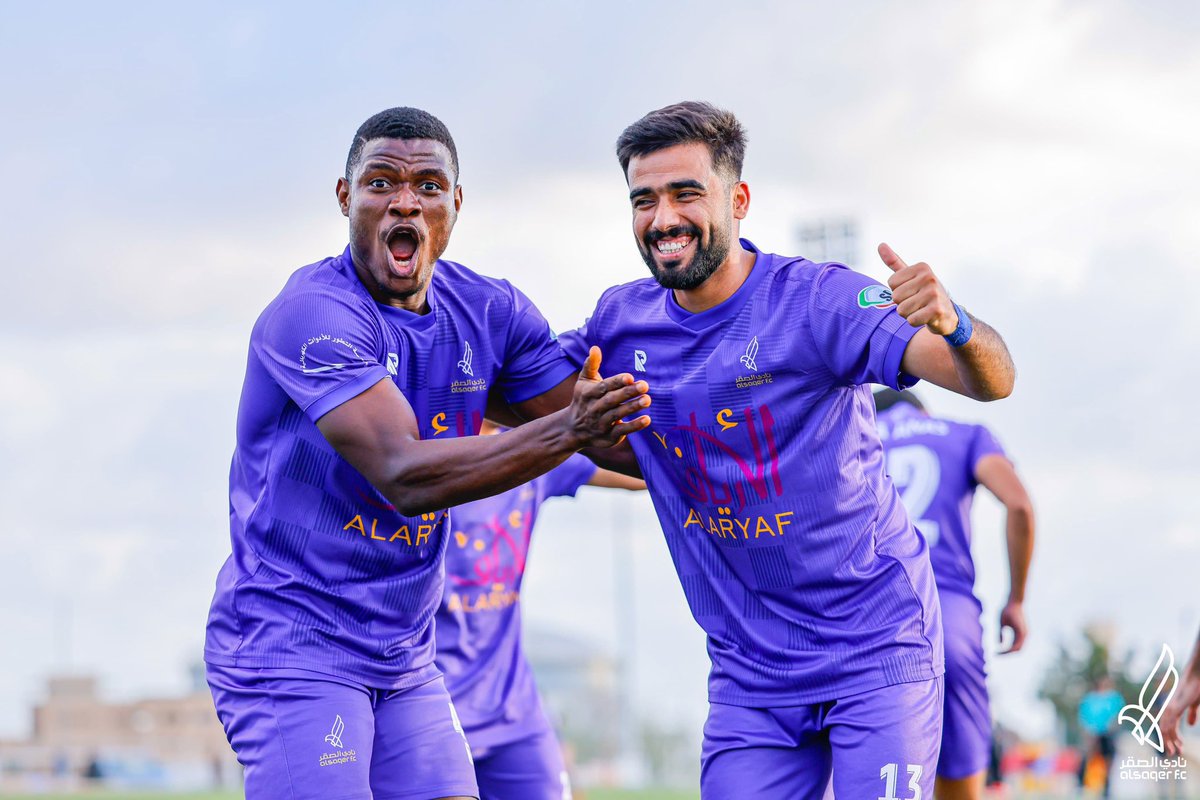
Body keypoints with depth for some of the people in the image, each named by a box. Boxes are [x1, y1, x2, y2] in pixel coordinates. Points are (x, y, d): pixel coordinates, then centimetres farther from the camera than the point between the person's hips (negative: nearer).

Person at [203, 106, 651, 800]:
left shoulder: (489, 312, 4)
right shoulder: (313, 314, -17)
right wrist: (566, 432, -35)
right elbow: (405, 476, -28)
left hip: (405, 659, 7)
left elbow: (629, 438, 8)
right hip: (290, 646, -7)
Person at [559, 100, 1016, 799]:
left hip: (876, 647, -4)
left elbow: (992, 382, -26)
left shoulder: (818, 300, -15)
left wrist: (951, 325, -49)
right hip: (750, 671, 4)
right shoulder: (624, 322, 0)